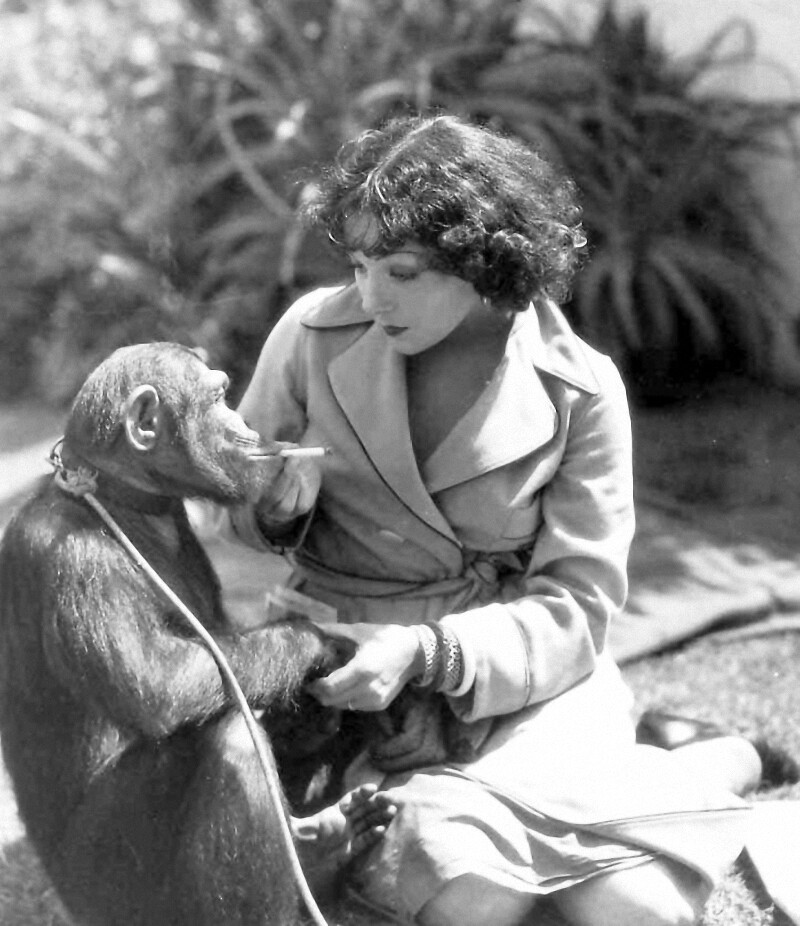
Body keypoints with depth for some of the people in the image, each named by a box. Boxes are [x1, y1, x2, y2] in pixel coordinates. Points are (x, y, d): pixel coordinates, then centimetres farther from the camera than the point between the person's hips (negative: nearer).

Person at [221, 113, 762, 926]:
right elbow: (244, 514, 9)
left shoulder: (579, 391, -9)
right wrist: (279, 506, -16)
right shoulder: (313, 335, -6)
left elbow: (576, 607, -8)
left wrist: (428, 652, -25)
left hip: (524, 673, -1)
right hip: (357, 680, 1)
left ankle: (697, 780, 11)